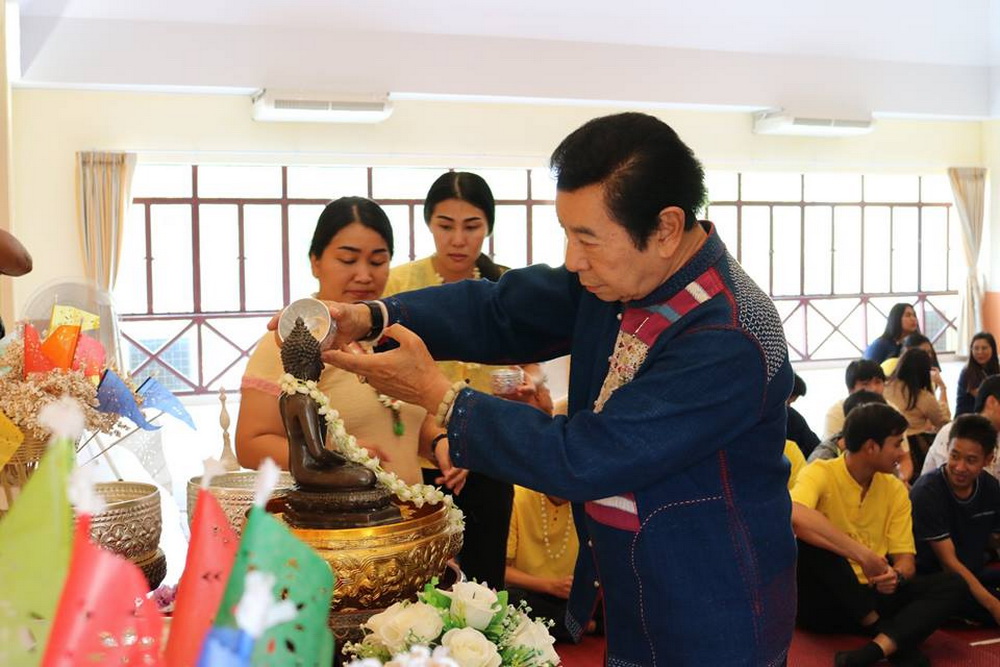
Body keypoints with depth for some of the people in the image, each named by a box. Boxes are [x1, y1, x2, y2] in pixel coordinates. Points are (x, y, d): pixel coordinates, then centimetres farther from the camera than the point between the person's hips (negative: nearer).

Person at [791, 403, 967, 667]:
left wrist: (896, 575, -22)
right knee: (811, 539, -33)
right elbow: (795, 517, -35)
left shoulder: (895, 489, 6)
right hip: (823, 602, -5)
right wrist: (862, 554, -34)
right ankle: (887, 632, -20)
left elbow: (906, 559, 2)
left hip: (871, 597, 5)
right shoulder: (821, 473, -12)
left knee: (953, 584, -14)